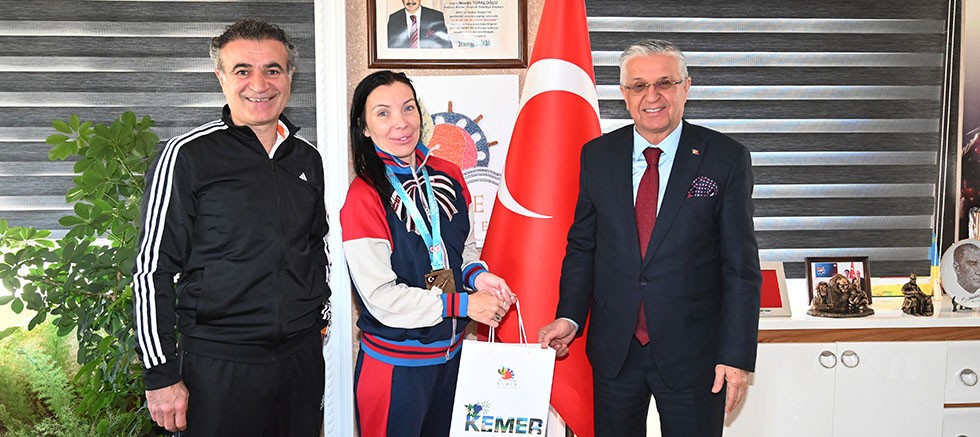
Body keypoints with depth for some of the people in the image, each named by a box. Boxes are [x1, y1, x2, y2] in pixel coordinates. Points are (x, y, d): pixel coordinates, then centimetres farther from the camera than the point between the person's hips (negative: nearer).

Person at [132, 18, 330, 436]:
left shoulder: (307, 158, 6)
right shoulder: (187, 155, -9)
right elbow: (152, 270, -8)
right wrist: (161, 375, -9)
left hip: (303, 354, 5)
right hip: (218, 365, -4)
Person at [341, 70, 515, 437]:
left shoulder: (447, 176, 0)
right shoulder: (364, 197, -17)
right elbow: (382, 298, -19)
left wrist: (478, 275, -8)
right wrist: (464, 304, -20)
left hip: (452, 351, 6)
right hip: (395, 363, -5)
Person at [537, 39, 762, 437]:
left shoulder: (726, 159, -6)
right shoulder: (597, 155, 3)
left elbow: (741, 266, -7)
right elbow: (581, 246, 8)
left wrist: (737, 355, -10)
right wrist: (569, 317, -3)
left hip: (693, 350, -2)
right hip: (614, 350, 3)